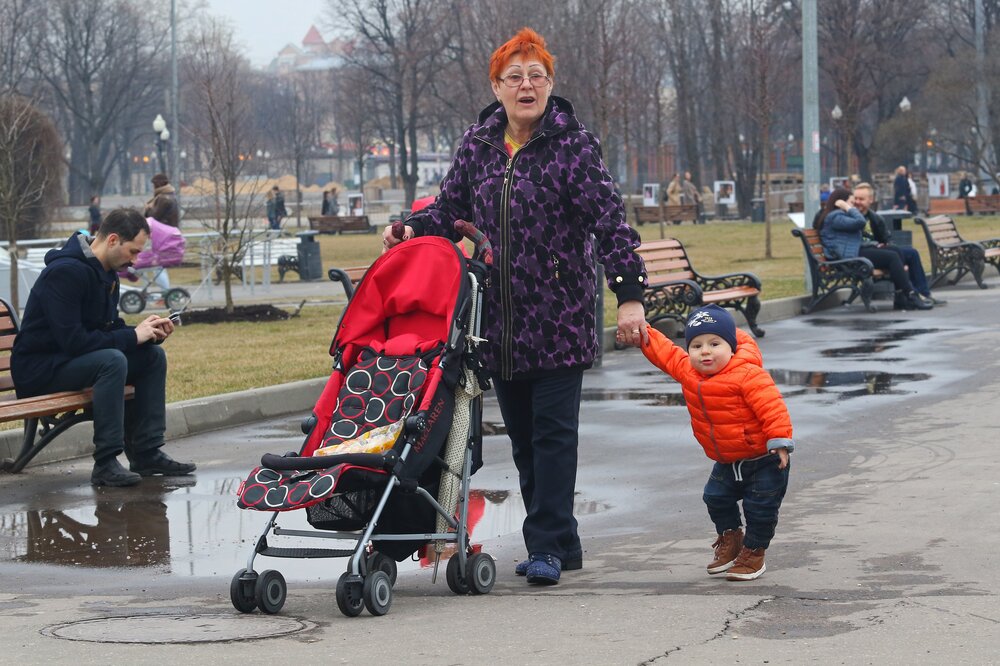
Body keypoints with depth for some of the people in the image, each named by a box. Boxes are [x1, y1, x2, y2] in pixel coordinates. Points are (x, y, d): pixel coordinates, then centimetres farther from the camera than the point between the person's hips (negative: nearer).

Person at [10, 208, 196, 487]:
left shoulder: (106, 273, 9)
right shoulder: (66, 272, -22)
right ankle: (105, 464, -30)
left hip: (70, 360, 10)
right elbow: (72, 340, -29)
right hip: (39, 369, -10)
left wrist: (149, 332, -6)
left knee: (153, 356, -1)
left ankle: (146, 454, -2)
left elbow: (111, 328, 15)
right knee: (112, 360, -34)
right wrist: (133, 336, -23)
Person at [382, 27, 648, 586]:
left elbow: (610, 221, -12)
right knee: (522, 435, 9)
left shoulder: (574, 145, -6)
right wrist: (411, 229, -1)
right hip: (500, 319, 5)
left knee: (553, 431, -6)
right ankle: (560, 543, 19)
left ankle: (548, 546, -3)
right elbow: (451, 210, 19)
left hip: (560, 318, -5)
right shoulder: (478, 145, 10)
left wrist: (629, 293, -20)